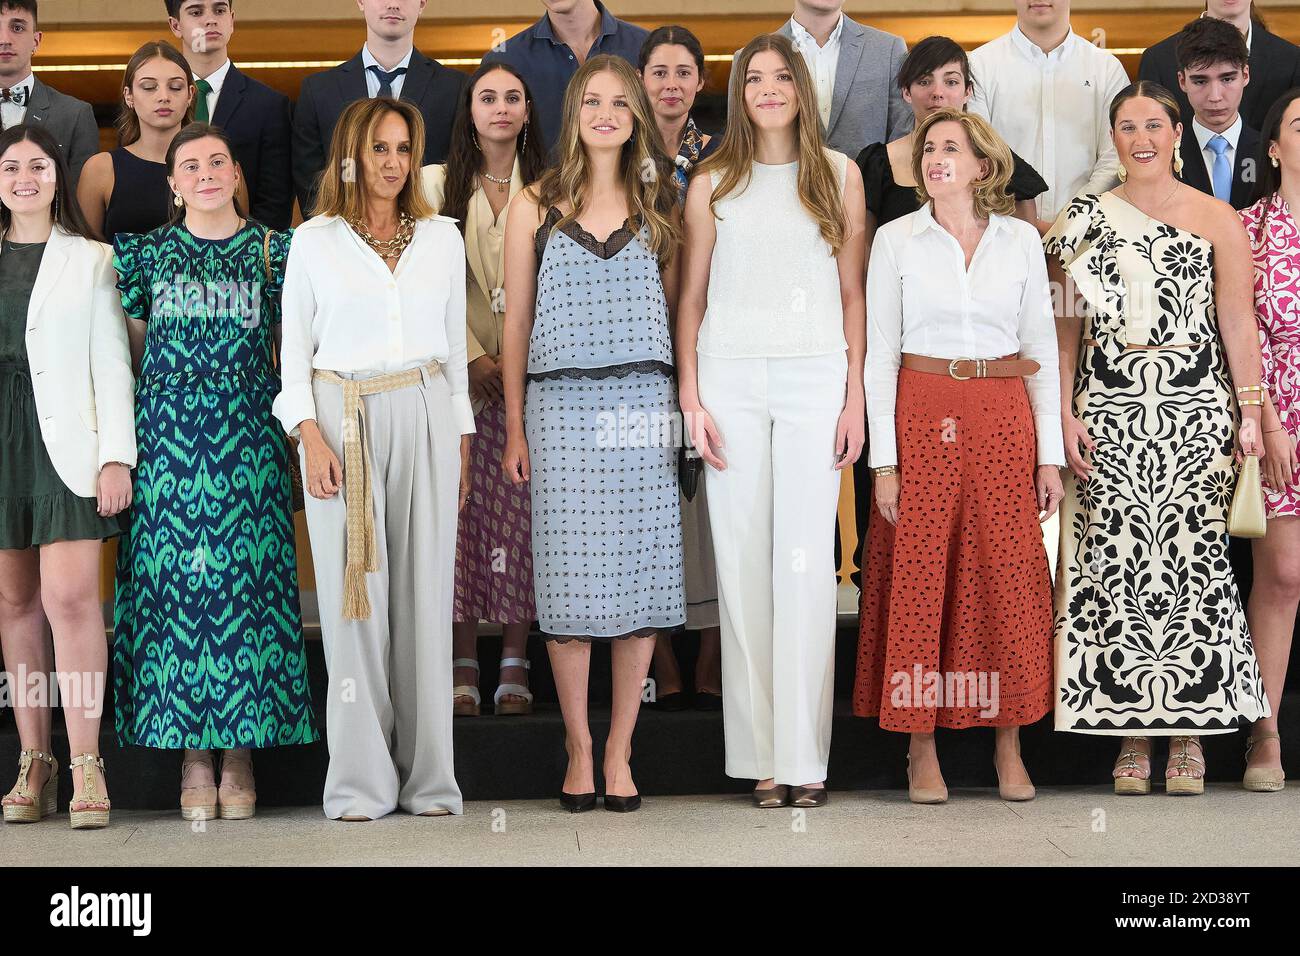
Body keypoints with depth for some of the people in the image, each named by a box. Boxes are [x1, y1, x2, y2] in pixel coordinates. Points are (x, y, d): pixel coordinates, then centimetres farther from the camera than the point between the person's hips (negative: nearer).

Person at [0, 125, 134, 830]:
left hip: (64, 437, -3)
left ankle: (86, 767, -11)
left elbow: (111, 362, 2)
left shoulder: (90, 260, 7)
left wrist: (117, 455, -7)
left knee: (69, 597, -13)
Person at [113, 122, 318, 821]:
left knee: (246, 583, -3)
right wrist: (120, 447, 5)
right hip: (166, 439, 1)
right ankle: (193, 756, 5)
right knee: (175, 585, -2)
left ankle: (240, 754, 4)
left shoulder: (272, 251, 9)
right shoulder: (146, 253, 10)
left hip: (249, 440, 0)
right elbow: (132, 356, 12)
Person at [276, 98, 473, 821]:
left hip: (426, 418, 2)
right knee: (354, 594, -3)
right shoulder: (315, 241, 6)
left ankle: (429, 775, 7)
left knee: (426, 590, 0)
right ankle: (362, 781, 3)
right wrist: (311, 438, -7)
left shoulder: (442, 238, 12)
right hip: (343, 422, -2)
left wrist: (462, 441, 12)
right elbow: (295, 351, 5)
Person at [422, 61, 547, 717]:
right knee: (460, 508, -4)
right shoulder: (439, 183, 8)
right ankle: (463, 665, 2)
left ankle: (515, 665, 3)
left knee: (521, 511, -2)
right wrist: (474, 355, -8)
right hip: (461, 369, 0)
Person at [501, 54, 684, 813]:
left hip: (643, 408, 1)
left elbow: (675, 315, 13)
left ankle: (619, 751, 9)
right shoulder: (534, 209, 8)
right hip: (561, 408, -1)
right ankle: (579, 752, 10)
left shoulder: (659, 208, 11)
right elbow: (516, 326, 9)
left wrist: (686, 407, 4)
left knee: (642, 579, -1)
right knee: (570, 582, -1)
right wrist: (515, 429, 5)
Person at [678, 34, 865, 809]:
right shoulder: (713, 185, 10)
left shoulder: (839, 175, 9)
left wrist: (856, 396, 2)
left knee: (807, 562, -5)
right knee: (741, 561, 0)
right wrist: (691, 400, 2)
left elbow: (853, 292, 9)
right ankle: (760, 753, 5)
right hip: (731, 377, 1)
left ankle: (804, 754, -1)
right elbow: (693, 296, 11)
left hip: (814, 376, -1)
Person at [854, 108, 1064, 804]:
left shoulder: (1020, 239, 8)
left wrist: (1049, 454, 4)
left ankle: (1008, 748, 10)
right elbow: (880, 352, 2)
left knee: (1008, 573, 1)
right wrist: (883, 459, -5)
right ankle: (922, 752, 5)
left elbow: (1042, 349, 9)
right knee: (917, 572, -3)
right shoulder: (896, 240, 4)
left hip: (1003, 419, 1)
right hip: (922, 417, -1)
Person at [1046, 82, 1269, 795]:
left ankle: (1189, 732, 3)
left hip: (1194, 408, -1)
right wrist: (1065, 414, 1)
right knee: (1116, 562, -2)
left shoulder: (1216, 220, 7)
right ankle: (1131, 732, 5)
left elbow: (1238, 323, 3)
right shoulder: (1086, 220, 10)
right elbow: (1068, 328, 10)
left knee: (1190, 557, -4)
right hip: (1109, 409, 1)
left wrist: (1250, 410, -4)